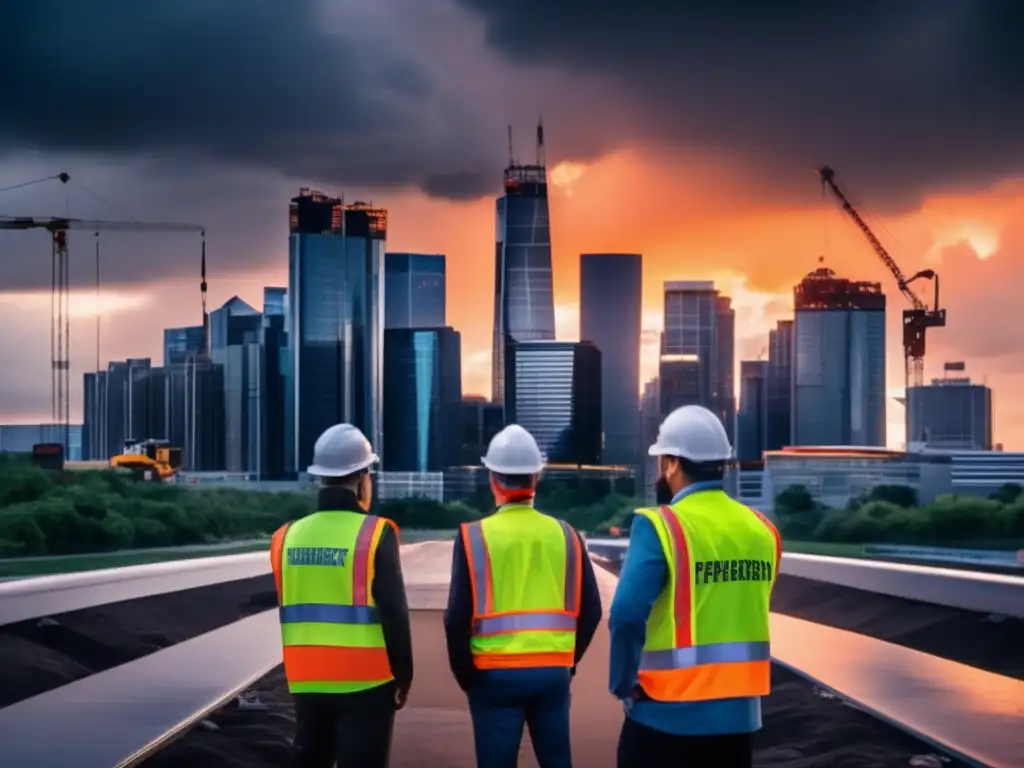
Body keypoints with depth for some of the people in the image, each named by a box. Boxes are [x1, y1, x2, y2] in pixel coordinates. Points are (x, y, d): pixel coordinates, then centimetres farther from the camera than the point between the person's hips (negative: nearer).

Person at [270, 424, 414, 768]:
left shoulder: (288, 536, 5)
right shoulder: (375, 534, -11)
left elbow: (290, 612, 12)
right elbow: (394, 613, -10)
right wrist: (402, 674, 0)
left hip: (307, 680, 5)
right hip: (365, 680, -5)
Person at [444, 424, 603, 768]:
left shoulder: (474, 535, -7)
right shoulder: (565, 534, 2)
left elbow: (458, 615, -9)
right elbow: (590, 610, 4)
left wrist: (465, 672, 3)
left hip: (495, 673, -3)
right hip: (554, 671, 3)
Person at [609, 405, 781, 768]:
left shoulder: (660, 526, -13)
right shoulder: (761, 529, 6)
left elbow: (628, 613, -22)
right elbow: (747, 612, 9)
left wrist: (623, 683, -9)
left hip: (668, 715, -5)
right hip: (738, 714, 5)